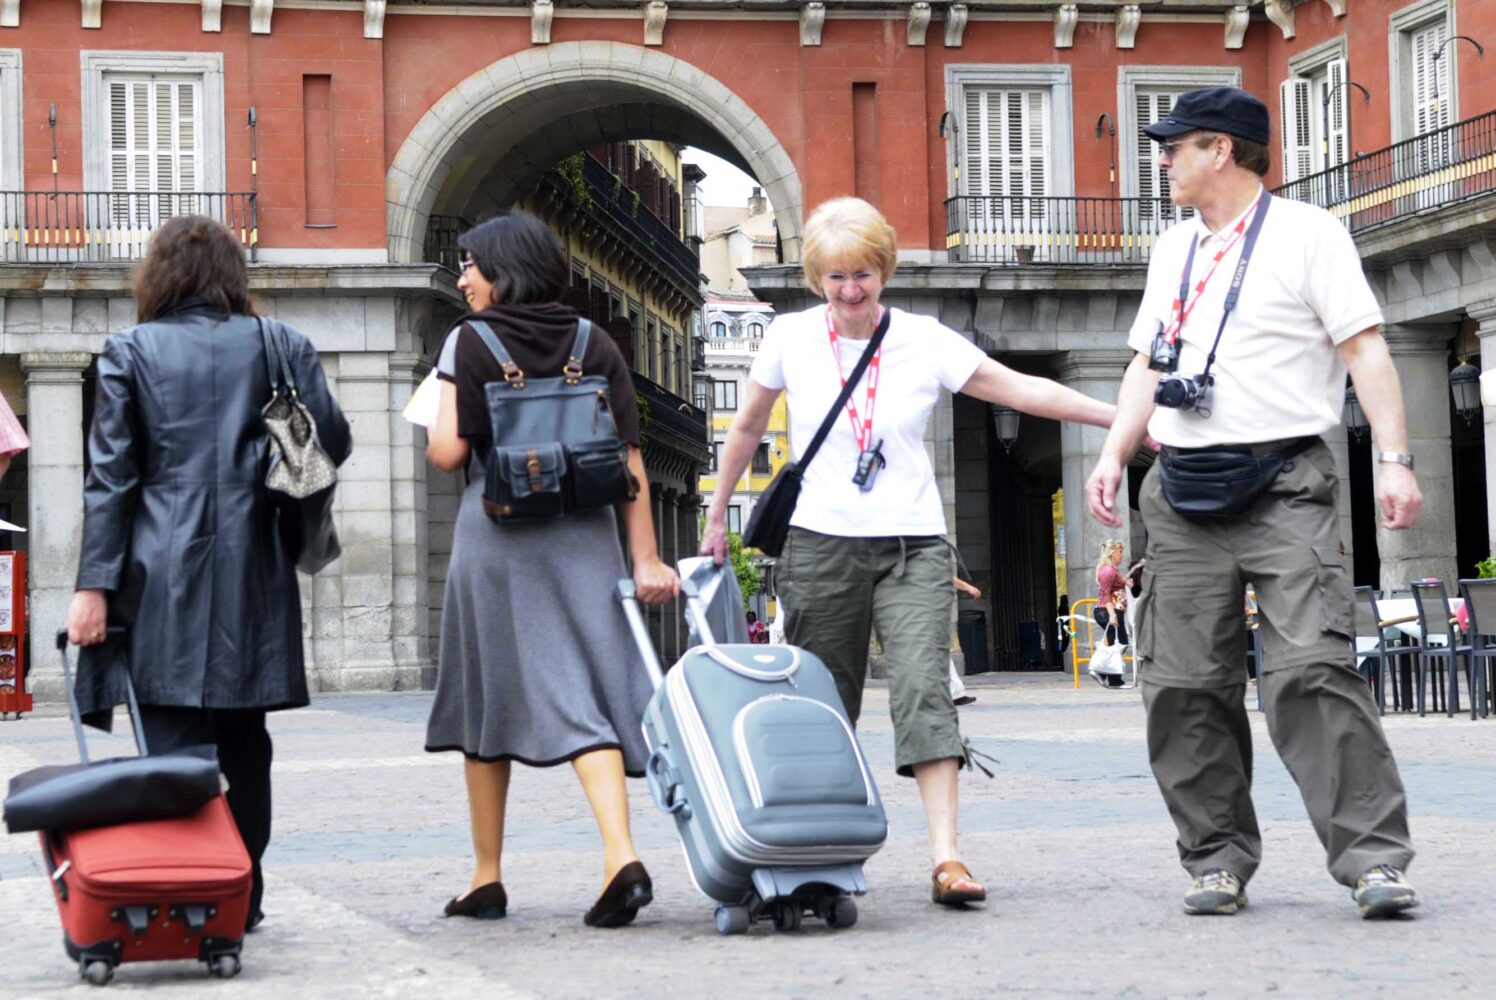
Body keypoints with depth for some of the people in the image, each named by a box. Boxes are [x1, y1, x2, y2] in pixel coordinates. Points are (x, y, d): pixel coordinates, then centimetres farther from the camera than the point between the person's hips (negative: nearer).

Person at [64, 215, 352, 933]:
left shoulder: (130, 352, 2)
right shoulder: (281, 346, 6)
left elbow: (110, 476, -2)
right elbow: (333, 442, 4)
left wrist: (95, 584, -4)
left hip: (162, 574, -2)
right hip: (253, 575, 2)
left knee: (168, 743, -4)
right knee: (243, 742, 13)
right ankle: (241, 896, 20)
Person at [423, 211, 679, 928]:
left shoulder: (470, 342, -3)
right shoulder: (594, 345, 6)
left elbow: (447, 452, -9)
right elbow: (629, 459, 3)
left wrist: (434, 426, 13)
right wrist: (645, 559, 4)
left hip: (497, 531, -2)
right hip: (584, 533, 3)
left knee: (488, 697, 10)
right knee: (587, 689, 0)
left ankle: (487, 879, 17)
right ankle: (621, 855, -21)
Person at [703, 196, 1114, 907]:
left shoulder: (926, 342, 0)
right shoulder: (790, 339, 3)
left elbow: (1025, 390, -2)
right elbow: (746, 430, 17)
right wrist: (716, 518, 22)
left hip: (912, 546, -1)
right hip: (820, 545, 1)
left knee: (924, 692, -16)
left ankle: (946, 859, -22)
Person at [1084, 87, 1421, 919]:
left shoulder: (1307, 234, 2)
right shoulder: (1173, 251, 20)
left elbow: (1366, 349, -4)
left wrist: (1395, 459, -15)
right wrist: (1114, 454, 10)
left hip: (1282, 487, -6)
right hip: (1185, 493, 6)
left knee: (1312, 669, -16)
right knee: (1185, 686, 2)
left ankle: (1375, 857, -14)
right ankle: (1218, 859, 12)